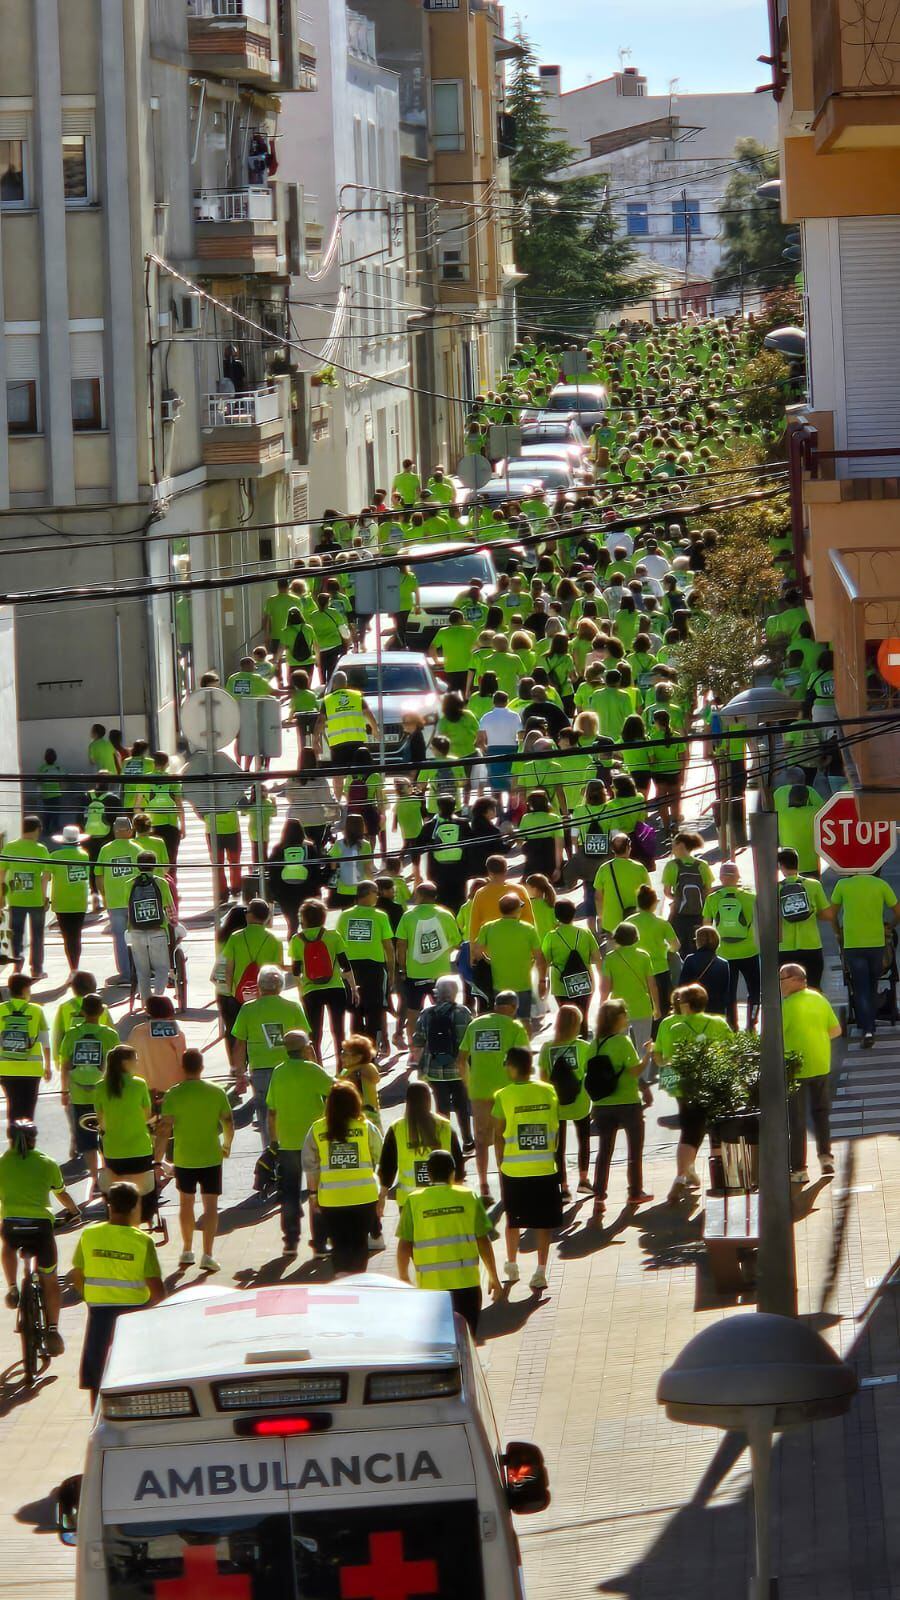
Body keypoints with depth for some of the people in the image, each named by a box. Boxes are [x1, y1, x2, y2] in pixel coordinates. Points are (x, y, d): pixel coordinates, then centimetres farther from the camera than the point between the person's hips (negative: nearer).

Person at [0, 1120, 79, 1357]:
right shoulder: (47, 1164, 12)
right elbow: (62, 1194, 27)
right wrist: (74, 1211, 48)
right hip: (41, 1225, 0)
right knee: (50, 1281, 17)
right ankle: (52, 1329, 8)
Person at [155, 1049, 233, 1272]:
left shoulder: (173, 1095, -9)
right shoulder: (217, 1092, -5)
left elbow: (164, 1129, -14)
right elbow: (229, 1124, -1)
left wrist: (158, 1160, -10)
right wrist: (227, 1145, 19)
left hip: (183, 1159, 0)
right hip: (211, 1157, 0)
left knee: (186, 1203, 19)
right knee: (210, 1205, 3)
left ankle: (187, 1251, 27)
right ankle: (207, 1255, -6)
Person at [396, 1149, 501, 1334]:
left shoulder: (414, 1202, -2)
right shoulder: (468, 1197, 0)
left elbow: (404, 1246, -2)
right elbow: (483, 1241, 1)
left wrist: (403, 1279, 12)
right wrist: (493, 1277, 11)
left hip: (430, 1284, 0)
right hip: (466, 1281, 0)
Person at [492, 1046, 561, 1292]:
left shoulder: (503, 1096, -7)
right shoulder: (548, 1091, -1)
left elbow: (499, 1135, -3)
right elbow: (556, 1129, 4)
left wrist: (500, 1166, 8)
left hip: (514, 1169, -1)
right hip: (546, 1168, 1)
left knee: (513, 1218, 18)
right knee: (544, 1221, 6)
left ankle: (511, 1265, 31)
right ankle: (540, 1271, 0)